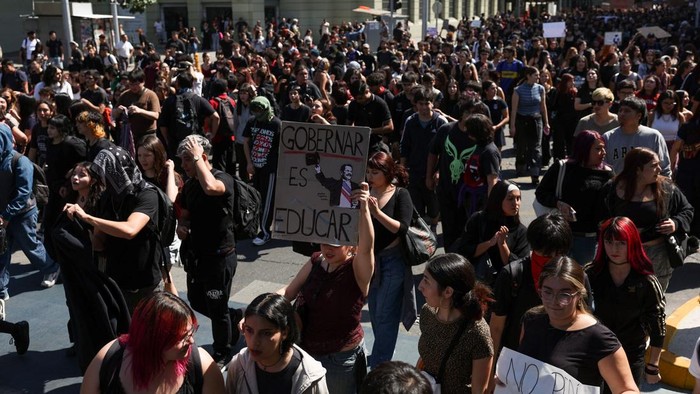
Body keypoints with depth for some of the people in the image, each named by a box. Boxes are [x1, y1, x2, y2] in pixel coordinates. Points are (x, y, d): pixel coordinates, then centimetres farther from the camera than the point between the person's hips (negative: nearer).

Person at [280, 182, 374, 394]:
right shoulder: (316, 261, -2)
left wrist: (364, 208, -55)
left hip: (341, 358, -5)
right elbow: (289, 292, 3)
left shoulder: (358, 270, -19)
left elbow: (367, 247, -40)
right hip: (306, 351, 6)